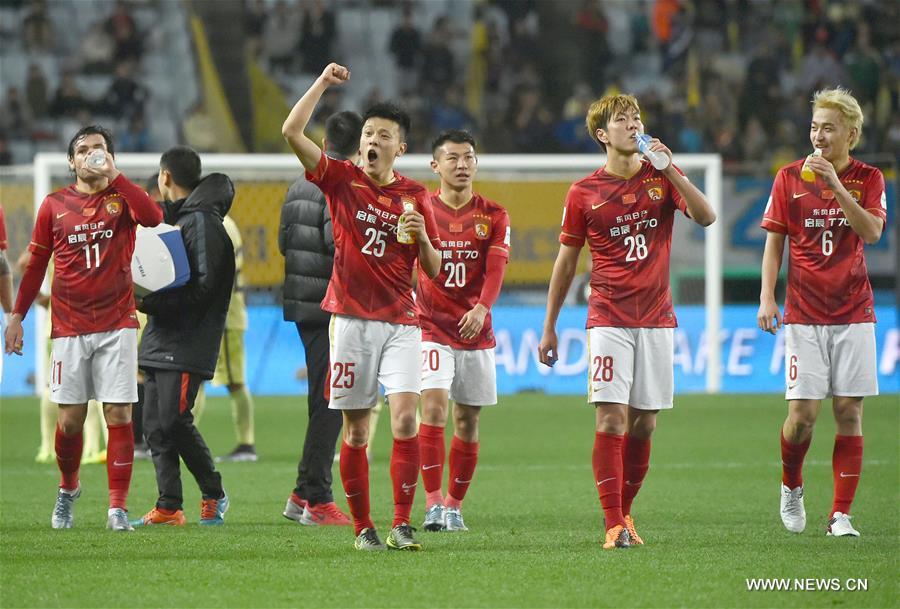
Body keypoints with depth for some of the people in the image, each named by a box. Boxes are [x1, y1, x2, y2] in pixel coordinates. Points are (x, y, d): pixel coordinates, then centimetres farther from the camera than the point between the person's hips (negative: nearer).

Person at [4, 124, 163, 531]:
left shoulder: (121, 197, 3)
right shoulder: (55, 205, 7)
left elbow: (153, 217, -20)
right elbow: (36, 265, 12)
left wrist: (113, 176, -18)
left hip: (117, 325, -1)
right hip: (69, 328, 1)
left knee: (118, 415, -7)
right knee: (70, 418, 1)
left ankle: (118, 506, -5)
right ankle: (68, 489, 26)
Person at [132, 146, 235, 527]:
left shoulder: (203, 221, -11)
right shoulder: (174, 218, 19)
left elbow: (203, 286, -18)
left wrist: (153, 302, -20)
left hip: (188, 342, -9)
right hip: (160, 339, 9)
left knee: (174, 421, -10)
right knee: (155, 425, 5)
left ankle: (214, 494, 6)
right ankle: (168, 507, 8)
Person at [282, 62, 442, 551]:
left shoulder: (415, 196, 8)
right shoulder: (342, 180, 4)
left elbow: (434, 270, 10)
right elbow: (292, 131, -8)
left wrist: (422, 238, -9)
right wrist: (324, 83, -5)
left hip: (401, 322, 1)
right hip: (352, 320, -1)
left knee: (405, 418, -15)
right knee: (356, 431, 1)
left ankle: (401, 525, -12)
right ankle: (362, 527, 10)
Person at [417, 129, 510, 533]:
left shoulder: (493, 216, 3)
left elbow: (495, 269, -8)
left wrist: (482, 308, -25)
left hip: (476, 330, 2)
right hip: (431, 328, -2)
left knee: (467, 421, 6)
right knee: (434, 406, -18)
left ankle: (454, 505, 17)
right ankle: (433, 502, -19)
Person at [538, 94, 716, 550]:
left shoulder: (661, 177, 6)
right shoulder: (583, 193, 2)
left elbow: (705, 217, -9)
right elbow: (565, 262, 9)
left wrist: (671, 171, -19)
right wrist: (549, 327, 9)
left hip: (656, 319, 2)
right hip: (608, 320, -2)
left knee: (643, 424, 5)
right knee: (611, 420, -12)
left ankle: (624, 509, 21)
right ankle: (614, 525, -11)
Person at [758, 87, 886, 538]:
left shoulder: (867, 179, 4)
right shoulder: (790, 177, 4)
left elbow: (872, 231, -12)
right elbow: (774, 242, 7)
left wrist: (835, 185, -20)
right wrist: (767, 297, -3)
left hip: (854, 311, 0)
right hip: (804, 313, 0)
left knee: (849, 411, -3)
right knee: (803, 412, -8)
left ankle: (841, 514, 1)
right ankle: (791, 485, 20)